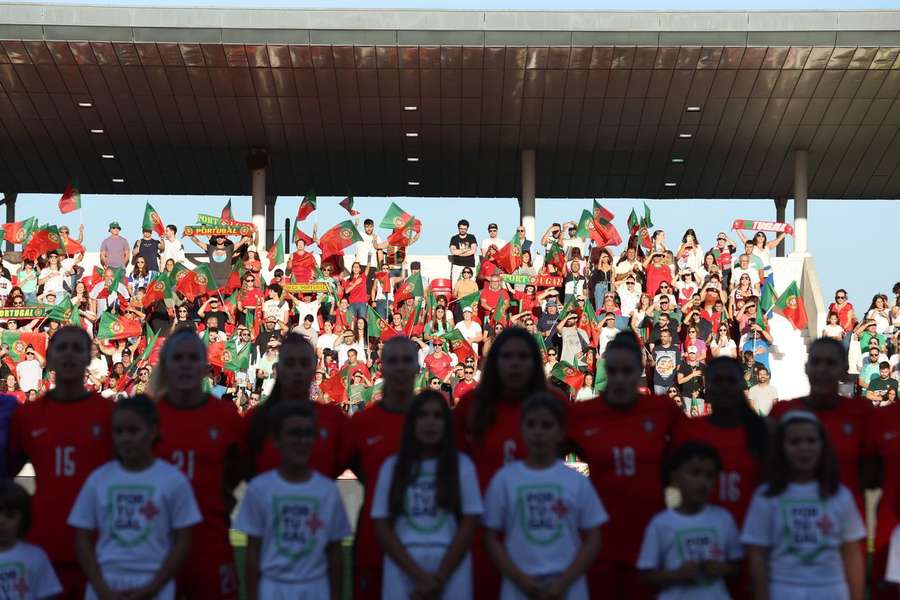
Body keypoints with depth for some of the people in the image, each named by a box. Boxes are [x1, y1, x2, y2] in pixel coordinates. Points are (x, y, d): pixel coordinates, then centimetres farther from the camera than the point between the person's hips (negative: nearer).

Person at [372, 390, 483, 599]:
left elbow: (469, 524, 1)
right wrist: (418, 574, -7)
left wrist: (440, 577, -7)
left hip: (451, 568, 0)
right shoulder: (391, 467, 8)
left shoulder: (462, 465, 6)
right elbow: (382, 526, 4)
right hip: (403, 570, 1)